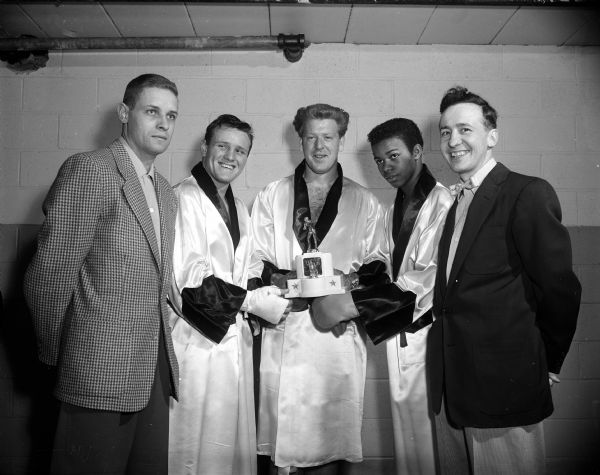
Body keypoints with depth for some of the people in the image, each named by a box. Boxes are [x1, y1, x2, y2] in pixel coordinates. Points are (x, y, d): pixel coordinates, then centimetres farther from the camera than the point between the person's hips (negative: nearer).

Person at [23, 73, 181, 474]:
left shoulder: (166, 193, 14)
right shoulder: (88, 170, -11)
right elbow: (49, 275, -11)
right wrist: (57, 356, -2)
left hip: (156, 369, 7)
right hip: (101, 372, -7)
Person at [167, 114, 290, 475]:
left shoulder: (239, 208, 17)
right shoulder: (185, 198, -11)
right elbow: (190, 278, -19)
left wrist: (268, 284, -1)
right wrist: (251, 301, -16)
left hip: (234, 336, 8)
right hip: (199, 338, -8)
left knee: (235, 438, 16)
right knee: (195, 443, 5)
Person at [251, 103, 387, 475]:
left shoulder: (365, 202, 13)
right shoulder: (272, 196, 13)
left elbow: (376, 265, 11)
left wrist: (351, 279, -8)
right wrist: (277, 278, -11)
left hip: (340, 330, 0)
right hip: (285, 327, 1)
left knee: (332, 430, 3)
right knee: (280, 433, 3)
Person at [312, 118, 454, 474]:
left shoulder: (443, 204, -13)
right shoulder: (394, 210, 15)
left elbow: (428, 281, -21)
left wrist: (354, 304, -21)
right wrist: (359, 280, -3)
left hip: (428, 334, -7)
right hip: (399, 333, 7)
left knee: (428, 430, 4)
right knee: (406, 431, 16)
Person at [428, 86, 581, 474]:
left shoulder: (529, 194, -10)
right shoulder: (454, 203, 12)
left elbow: (560, 288, -11)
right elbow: (455, 292, 11)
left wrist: (546, 366, -1)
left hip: (504, 393, -6)